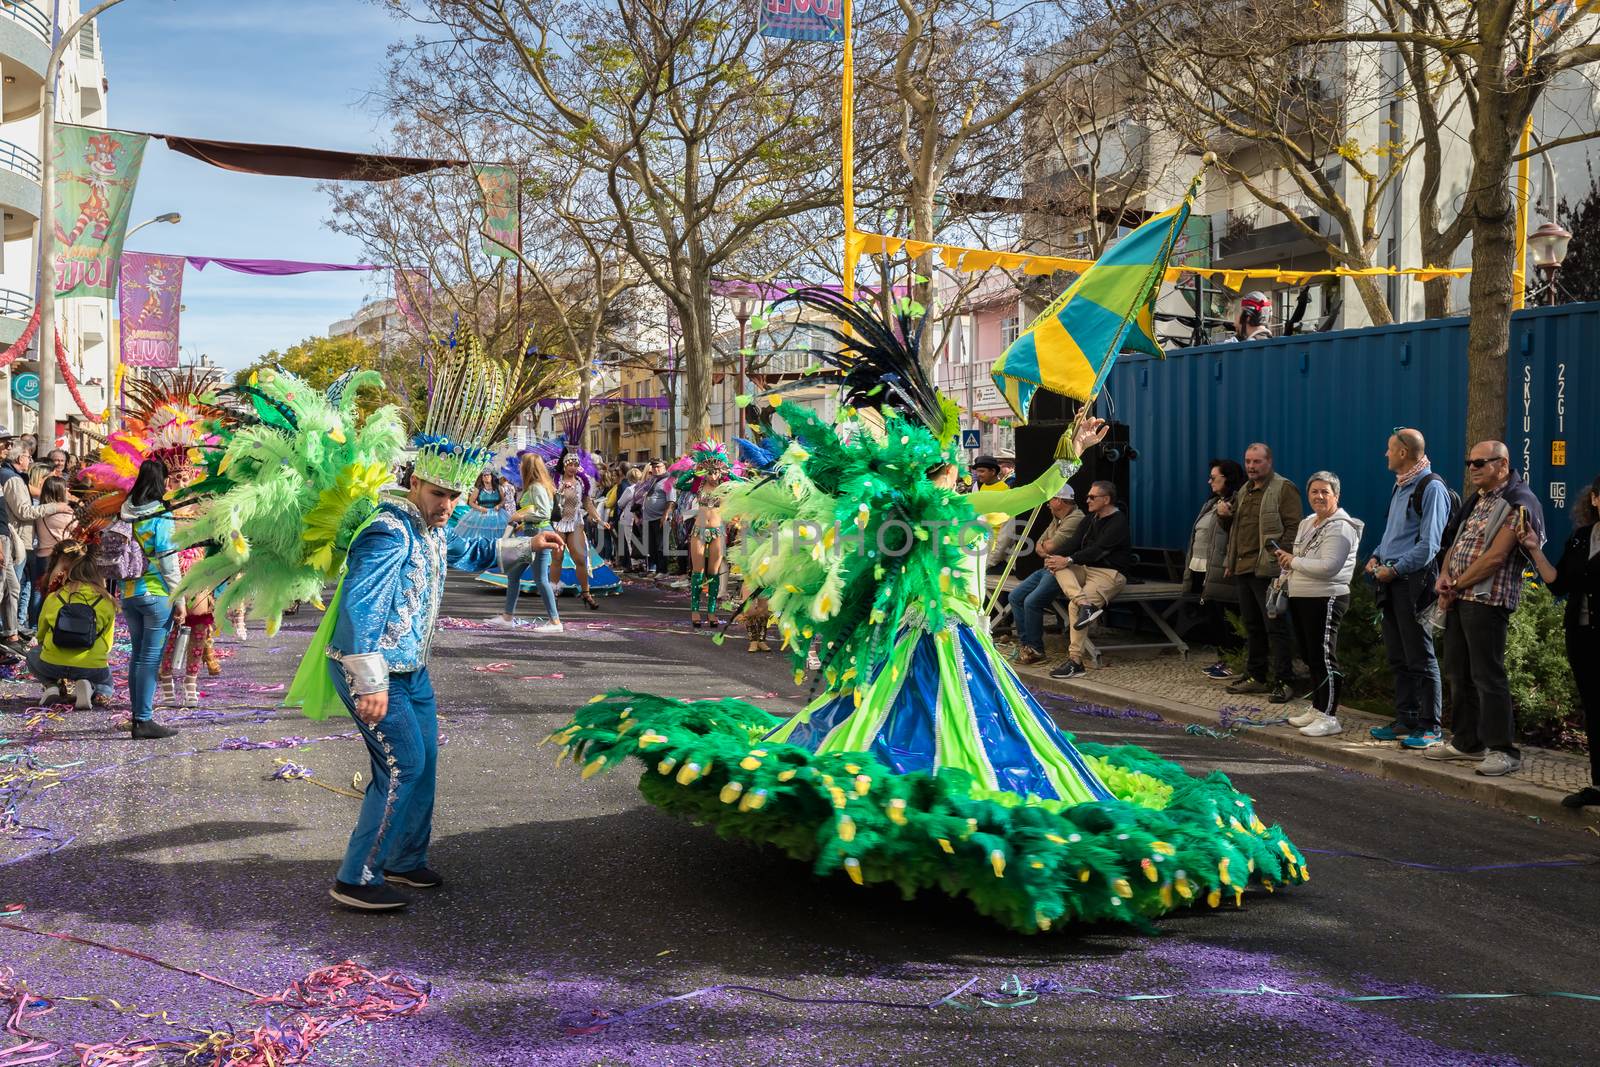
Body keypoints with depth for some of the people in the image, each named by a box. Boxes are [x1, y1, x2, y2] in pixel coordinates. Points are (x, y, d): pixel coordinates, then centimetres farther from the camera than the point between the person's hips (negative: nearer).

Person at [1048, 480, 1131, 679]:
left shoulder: (1118, 522, -10)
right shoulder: (1091, 519, 18)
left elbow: (1098, 550, -20)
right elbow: (1075, 543, 8)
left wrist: (1068, 560, -25)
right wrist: (1058, 559, -11)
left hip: (1110, 573, -8)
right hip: (1086, 569, 8)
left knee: (1075, 606, -28)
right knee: (1058, 567, -19)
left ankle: (1075, 661, -26)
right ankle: (1085, 603, -39)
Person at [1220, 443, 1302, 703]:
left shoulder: (1284, 489, -6)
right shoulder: (1244, 491, 19)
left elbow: (1293, 528, -14)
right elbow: (1233, 528, 30)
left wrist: (1281, 560, -23)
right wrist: (1225, 515, 8)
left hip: (1267, 570, -8)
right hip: (1243, 568, 8)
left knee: (1276, 627, -7)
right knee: (1252, 626, 15)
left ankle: (1282, 681, -4)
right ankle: (1255, 676, 23)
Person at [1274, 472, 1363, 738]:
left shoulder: (1340, 528, -13)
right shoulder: (1306, 524, 17)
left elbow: (1329, 566, -24)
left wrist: (1293, 561, -16)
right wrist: (1286, 573, 10)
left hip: (1325, 599, -9)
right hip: (1300, 597, 9)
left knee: (1323, 657, -9)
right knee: (1310, 656, 15)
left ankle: (1329, 717, -6)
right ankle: (1316, 708, 25)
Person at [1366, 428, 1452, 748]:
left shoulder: (1431, 487, -12)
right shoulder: (1400, 487, 17)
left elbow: (1428, 544, -17)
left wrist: (1394, 569, -16)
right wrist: (1376, 557, 9)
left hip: (1414, 581, -9)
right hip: (1392, 581, 9)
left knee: (1420, 658, -4)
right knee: (1397, 657, 12)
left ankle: (1431, 726, 3)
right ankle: (1405, 721, 20)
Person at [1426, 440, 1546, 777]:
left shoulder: (1517, 503, -11)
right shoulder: (1476, 500, 17)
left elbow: (1495, 557, -17)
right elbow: (1454, 542, 18)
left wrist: (1456, 586, -11)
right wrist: (1443, 576, -1)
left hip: (1487, 599, -9)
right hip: (1458, 598, 9)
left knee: (1488, 676, -8)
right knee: (1459, 673, 13)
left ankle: (1504, 750, -3)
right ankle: (1466, 742, 23)